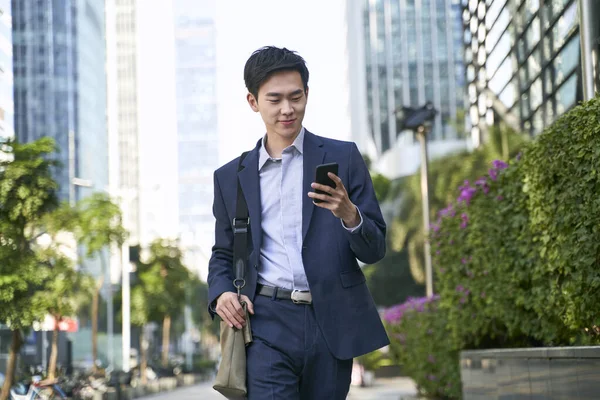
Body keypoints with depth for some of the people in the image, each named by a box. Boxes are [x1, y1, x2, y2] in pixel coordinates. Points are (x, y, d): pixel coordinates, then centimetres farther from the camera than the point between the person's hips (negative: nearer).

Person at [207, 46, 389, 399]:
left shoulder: (342, 158, 6)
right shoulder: (231, 177, 12)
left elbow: (375, 250, 4)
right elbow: (223, 254, 21)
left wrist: (349, 215, -17)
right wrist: (221, 293, 0)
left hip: (331, 325, 0)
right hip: (267, 324, 0)